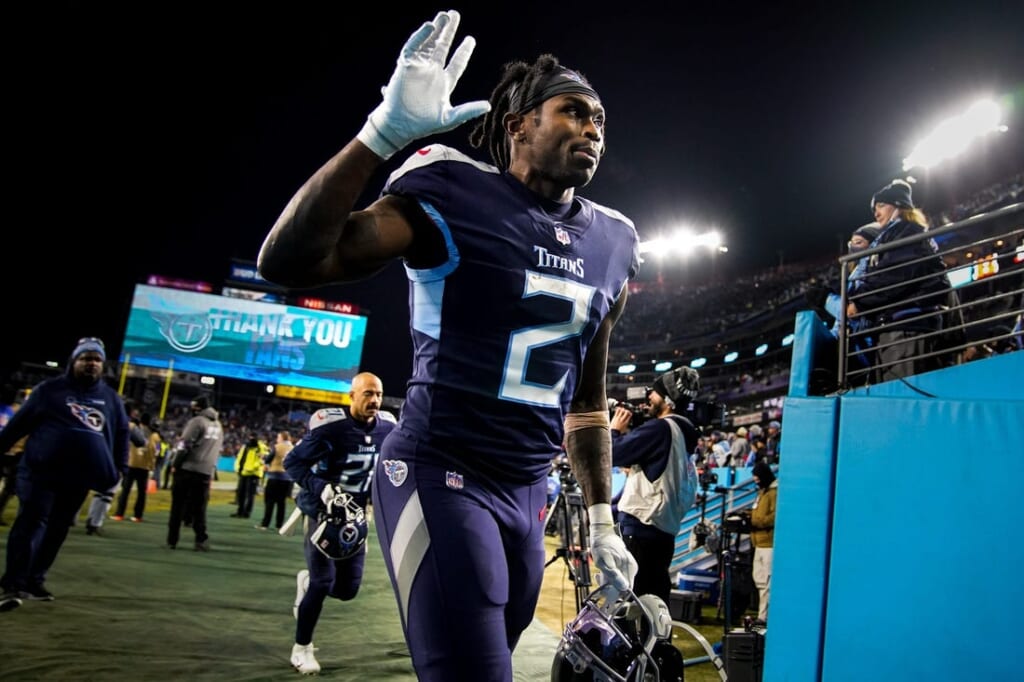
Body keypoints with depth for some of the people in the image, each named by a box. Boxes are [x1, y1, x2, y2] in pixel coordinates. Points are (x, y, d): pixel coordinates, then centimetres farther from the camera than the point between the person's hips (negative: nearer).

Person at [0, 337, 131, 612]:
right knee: (31, 523, -11)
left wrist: (119, 467, 12)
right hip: (41, 471, -4)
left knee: (57, 529, 7)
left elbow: (122, 433, 18)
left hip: (79, 477, 4)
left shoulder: (111, 398, 12)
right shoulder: (50, 389, 2)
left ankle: (34, 581, 17)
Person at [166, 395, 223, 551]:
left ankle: (172, 540, 6)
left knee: (178, 506, 4)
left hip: (187, 468, -5)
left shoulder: (197, 421, -6)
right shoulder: (218, 425, 17)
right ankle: (201, 540, 0)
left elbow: (185, 445, -12)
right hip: (206, 472, 5)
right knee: (199, 508, 8)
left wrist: (175, 464, -3)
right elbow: (219, 449, 19)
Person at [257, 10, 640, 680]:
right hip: (443, 475, -7)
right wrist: (384, 132, -29)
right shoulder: (459, 196, -10)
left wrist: (602, 520, 17)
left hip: (530, 494, 7)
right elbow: (288, 262, -21)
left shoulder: (609, 242, 10)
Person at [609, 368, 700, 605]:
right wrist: (626, 432, 15)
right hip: (664, 527, 9)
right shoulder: (681, 432, 16)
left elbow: (612, 454, -14)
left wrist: (615, 429, 3)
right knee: (654, 596, 13)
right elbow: (631, 457, 24)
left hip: (642, 526, -9)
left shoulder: (659, 428, -13)